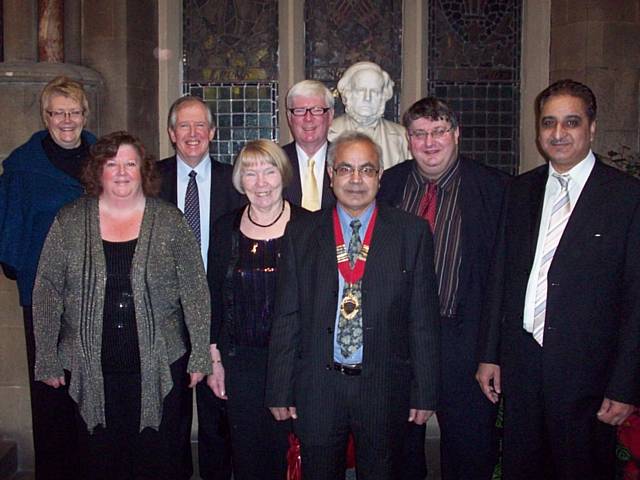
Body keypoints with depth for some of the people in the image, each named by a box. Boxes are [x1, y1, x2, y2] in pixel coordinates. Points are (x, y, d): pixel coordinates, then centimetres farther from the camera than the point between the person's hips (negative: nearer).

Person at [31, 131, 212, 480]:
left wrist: (200, 355, -3)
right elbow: (46, 293, 2)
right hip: (91, 369, 1)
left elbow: (195, 290, -1)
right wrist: (47, 360, 0)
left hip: (159, 365, 0)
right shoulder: (70, 222, 1)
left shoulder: (169, 221, -1)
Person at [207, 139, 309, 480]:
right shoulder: (226, 228, 4)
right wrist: (214, 359, 5)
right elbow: (213, 296, 7)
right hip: (240, 360, 2)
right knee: (246, 452, 9)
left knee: (289, 447, 4)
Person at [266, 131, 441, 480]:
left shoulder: (412, 232, 0)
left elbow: (424, 317, -1)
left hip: (384, 387, 0)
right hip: (317, 387, 1)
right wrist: (280, 392, 1)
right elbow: (286, 318, 3)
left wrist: (425, 392, -3)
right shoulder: (301, 234, 3)